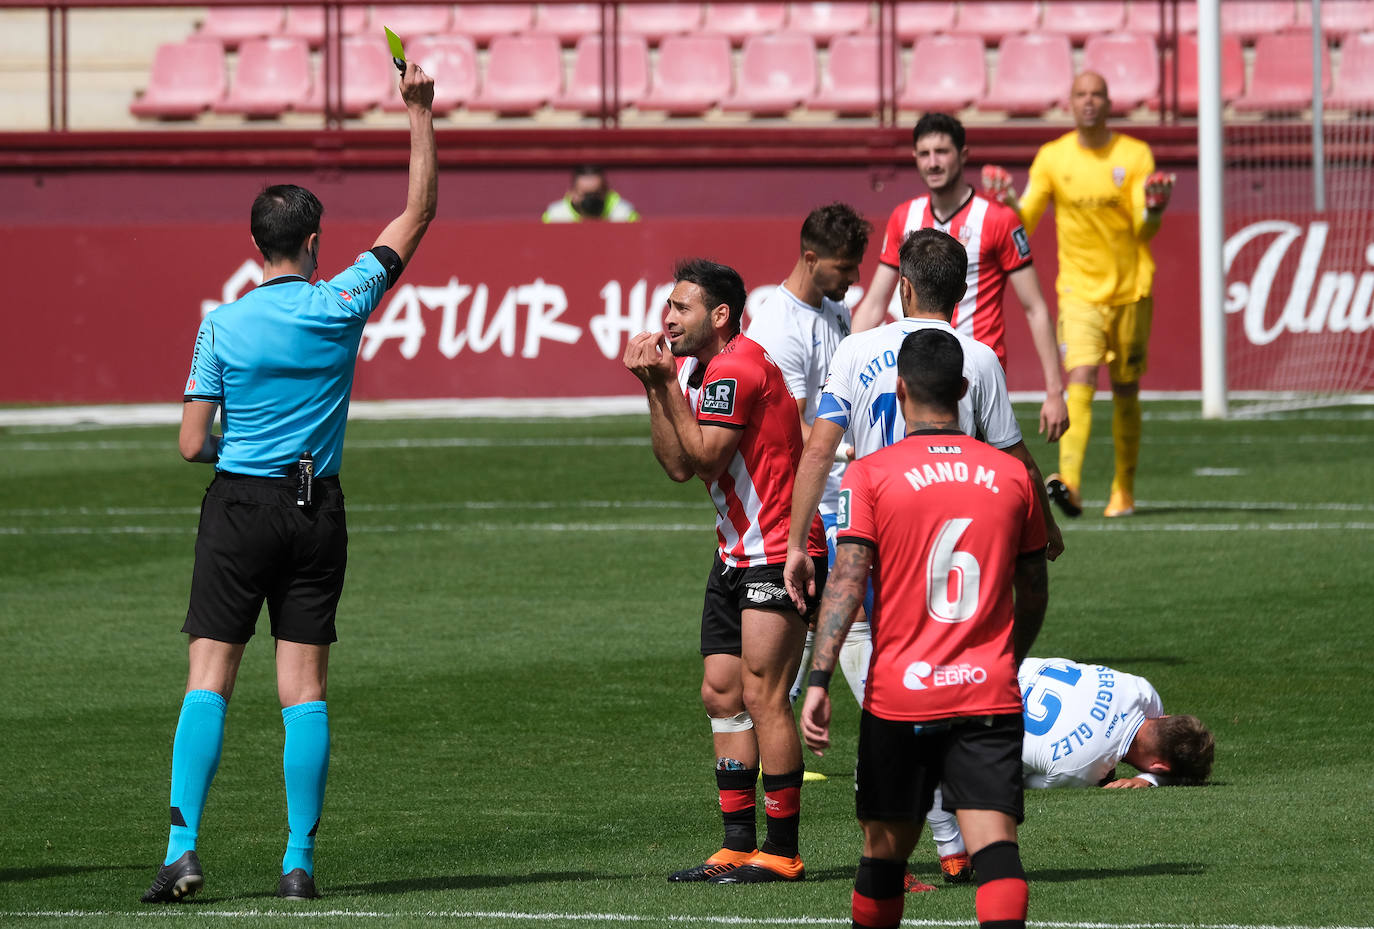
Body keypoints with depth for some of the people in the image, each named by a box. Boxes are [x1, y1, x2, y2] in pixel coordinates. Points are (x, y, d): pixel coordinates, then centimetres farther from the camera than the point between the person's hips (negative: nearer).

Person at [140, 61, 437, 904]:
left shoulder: (223, 326, -5)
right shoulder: (341, 305, -3)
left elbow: (194, 444, -4)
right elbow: (419, 213, 6)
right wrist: (421, 111, 7)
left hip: (239, 505, -1)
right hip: (317, 508, 1)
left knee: (210, 680, -2)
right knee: (305, 686, 3)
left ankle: (184, 850, -13)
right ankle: (300, 861, 1)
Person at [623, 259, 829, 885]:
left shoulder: (736, 368, -17)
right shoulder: (696, 368, 12)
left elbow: (704, 457, -19)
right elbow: (678, 465, 7)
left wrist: (667, 386, -15)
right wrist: (655, 388, -1)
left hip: (777, 554, -10)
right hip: (737, 553, 10)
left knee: (762, 696, -11)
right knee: (722, 693, 8)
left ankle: (781, 852, -7)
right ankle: (738, 847, 11)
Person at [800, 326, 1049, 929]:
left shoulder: (869, 475, -2)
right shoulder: (1011, 475, 7)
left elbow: (846, 581, -11)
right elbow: (1034, 594, 16)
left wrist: (818, 682, -14)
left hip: (899, 695, -1)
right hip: (989, 693, 1)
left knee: (885, 848, 13)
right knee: (994, 839, -9)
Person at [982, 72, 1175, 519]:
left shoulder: (1135, 155, 0)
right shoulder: (1052, 158, 2)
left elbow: (1145, 229, -6)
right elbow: (1025, 222, 2)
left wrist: (1154, 208, -28)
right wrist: (1007, 201, -18)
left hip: (1130, 288, 1)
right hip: (1079, 289, -1)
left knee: (1126, 391, 7)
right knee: (1080, 377, -20)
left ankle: (1124, 490, 22)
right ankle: (1069, 483, -32)